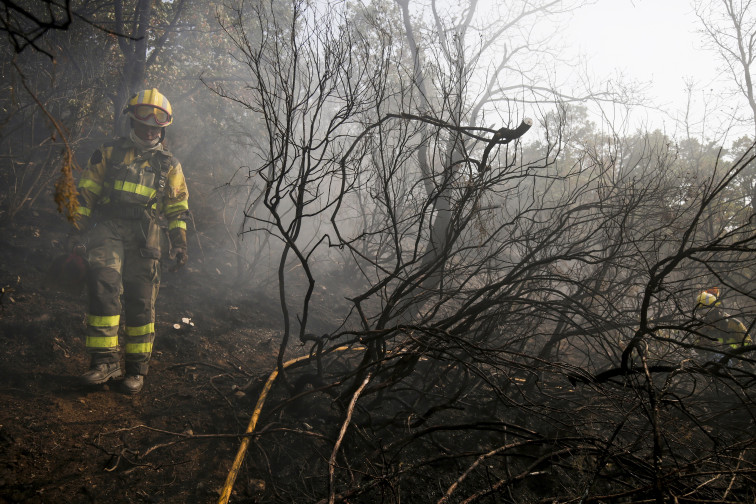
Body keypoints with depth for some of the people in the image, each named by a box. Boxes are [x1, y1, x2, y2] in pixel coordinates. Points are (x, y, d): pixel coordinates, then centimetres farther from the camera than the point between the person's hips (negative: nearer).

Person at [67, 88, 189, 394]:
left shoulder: (169, 166, 13)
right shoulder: (109, 153, 11)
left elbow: (178, 208, 15)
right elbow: (86, 193, 13)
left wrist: (179, 243, 5)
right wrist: (79, 230, 6)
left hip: (144, 241, 1)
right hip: (108, 231, -1)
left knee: (140, 303, 1)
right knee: (103, 284, -23)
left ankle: (136, 368, 12)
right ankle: (105, 360, -20)